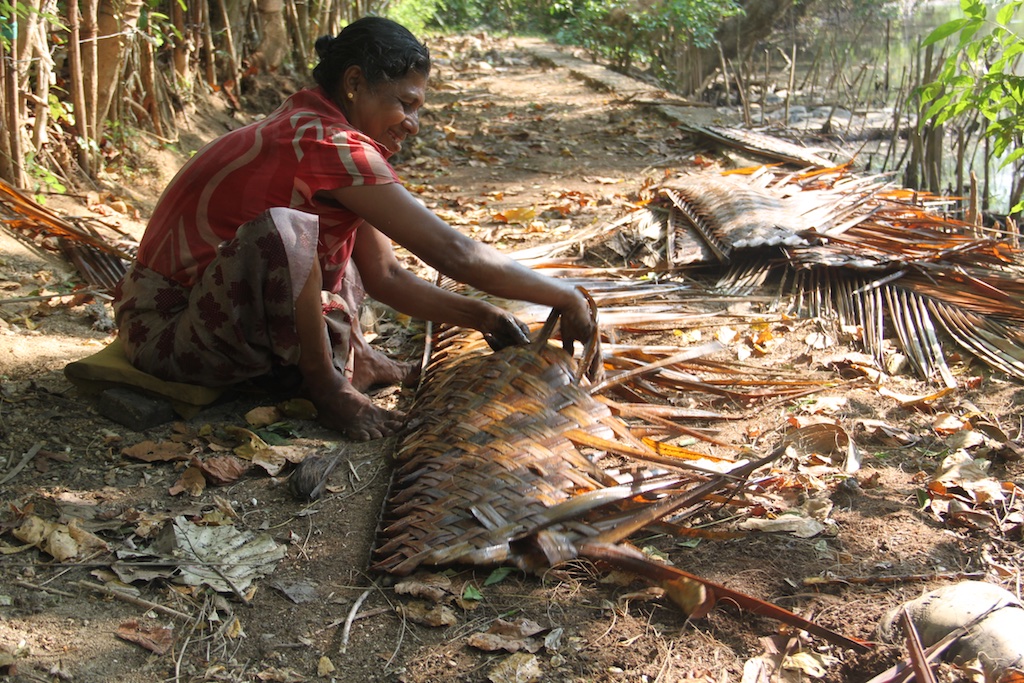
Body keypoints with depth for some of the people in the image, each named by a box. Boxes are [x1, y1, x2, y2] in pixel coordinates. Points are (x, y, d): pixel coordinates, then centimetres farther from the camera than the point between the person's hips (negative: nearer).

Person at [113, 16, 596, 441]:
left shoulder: (309, 130, 5)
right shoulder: (329, 145, -25)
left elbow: (384, 277, 6)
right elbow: (453, 253, -26)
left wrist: (482, 317, -2)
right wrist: (566, 298, -15)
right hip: (169, 331, -10)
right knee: (283, 228, -36)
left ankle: (350, 355, 1)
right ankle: (326, 385, -14)